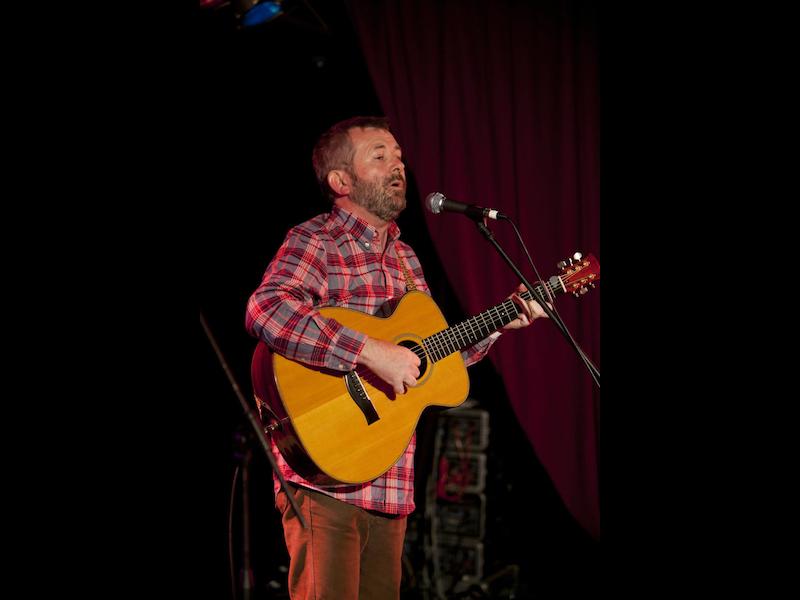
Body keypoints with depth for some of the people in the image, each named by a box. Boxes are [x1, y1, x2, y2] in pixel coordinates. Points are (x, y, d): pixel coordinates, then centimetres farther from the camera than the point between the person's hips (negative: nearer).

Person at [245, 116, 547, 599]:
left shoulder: (405, 259, 17)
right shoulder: (315, 242, -8)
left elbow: (431, 359, 24)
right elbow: (266, 310, -29)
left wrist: (495, 326, 13)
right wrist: (370, 351, -30)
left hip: (390, 487, 8)